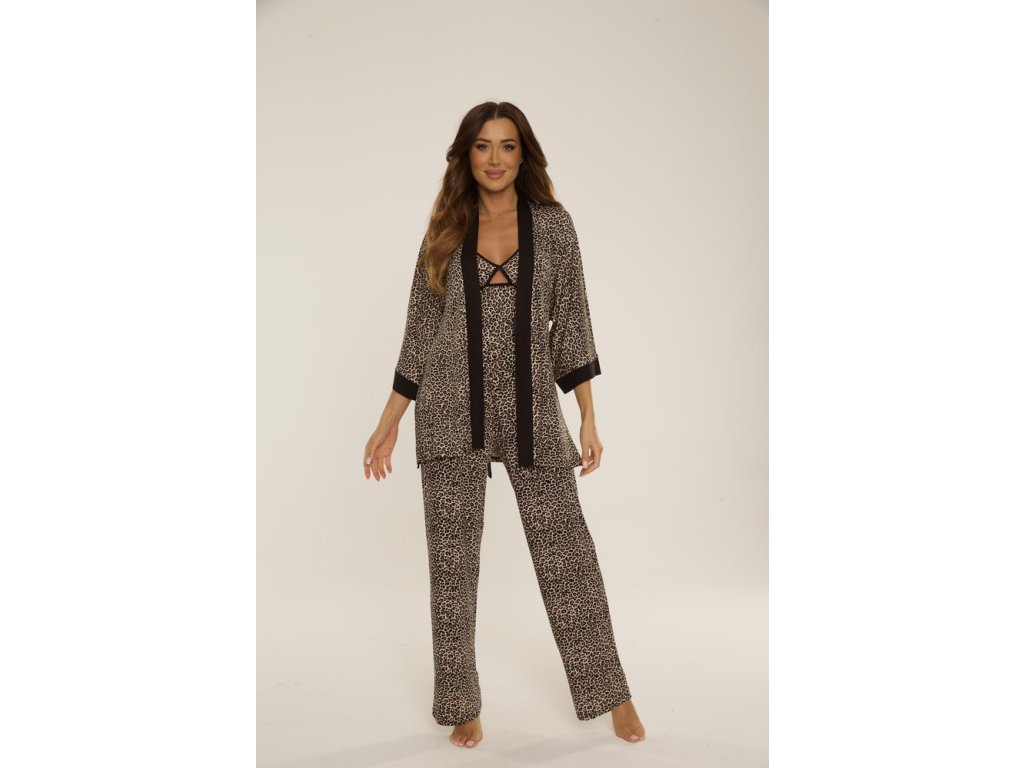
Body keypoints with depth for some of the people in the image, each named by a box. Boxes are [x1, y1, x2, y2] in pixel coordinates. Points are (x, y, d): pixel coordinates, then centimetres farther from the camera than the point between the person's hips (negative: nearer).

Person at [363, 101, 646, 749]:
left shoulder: (553, 224, 5)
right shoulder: (445, 232, 8)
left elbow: (571, 323, 4)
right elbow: (420, 332, 10)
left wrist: (589, 418, -2)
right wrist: (388, 423, 8)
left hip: (531, 409, -1)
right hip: (452, 413, 1)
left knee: (566, 549, 2)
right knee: (452, 561, 5)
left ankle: (611, 693, 20)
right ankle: (463, 707, 21)